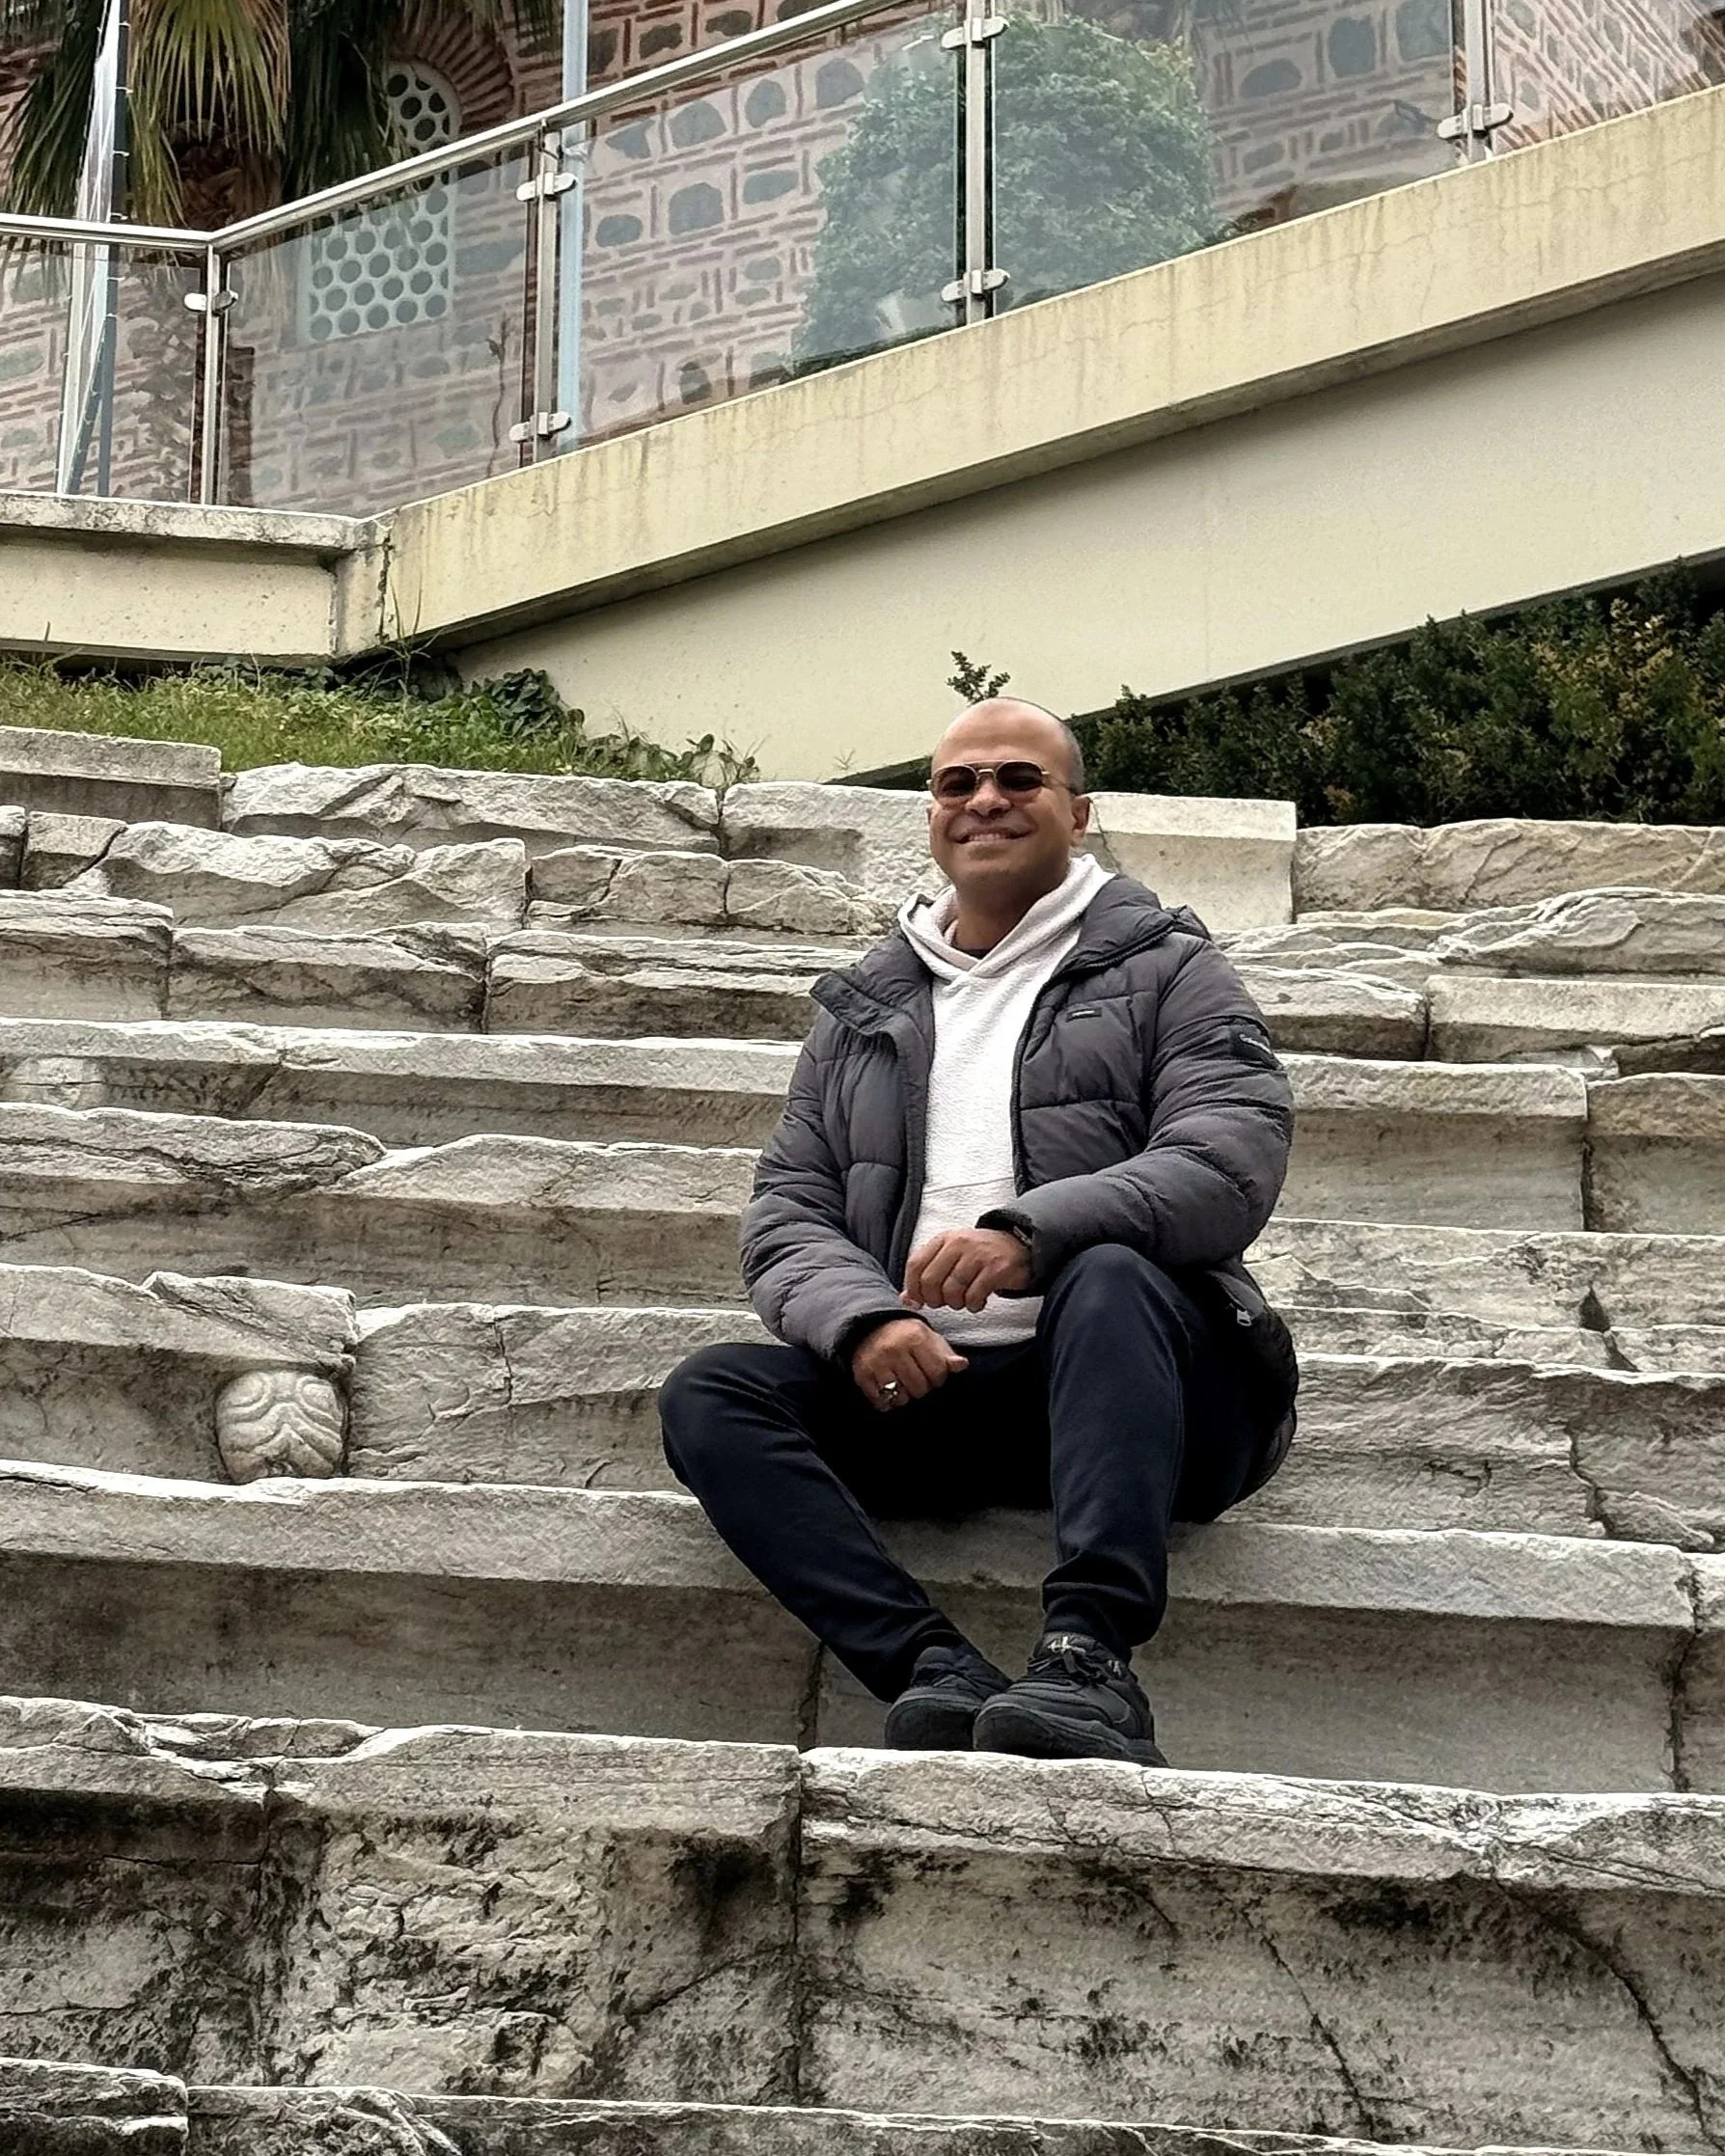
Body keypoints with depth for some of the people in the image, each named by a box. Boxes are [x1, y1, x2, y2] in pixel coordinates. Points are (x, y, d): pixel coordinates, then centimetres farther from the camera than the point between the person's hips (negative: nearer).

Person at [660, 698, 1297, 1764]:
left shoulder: (1165, 970, 10)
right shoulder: (865, 1008, 23)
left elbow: (1231, 1165, -8)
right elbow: (787, 1213, 15)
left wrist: (1028, 1233, -25)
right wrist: (862, 1320, -10)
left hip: (1140, 1390, -4)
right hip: (924, 1388, 4)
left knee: (1111, 1277, -36)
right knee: (709, 1396, -20)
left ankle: (1092, 1658, -51)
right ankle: (942, 1672, -40)